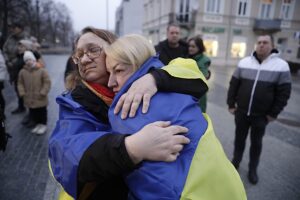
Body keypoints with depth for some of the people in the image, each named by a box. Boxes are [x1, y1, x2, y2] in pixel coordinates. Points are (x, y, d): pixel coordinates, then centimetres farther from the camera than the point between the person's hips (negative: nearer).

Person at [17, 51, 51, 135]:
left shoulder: (42, 70, -11)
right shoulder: (22, 71, 1)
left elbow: (47, 82, -10)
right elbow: (20, 83, 10)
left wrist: (43, 92, -15)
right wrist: (22, 93, -2)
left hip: (40, 98, -4)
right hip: (29, 98, 4)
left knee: (42, 112, 8)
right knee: (33, 113, 16)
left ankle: (43, 125, 24)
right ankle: (38, 124, 33)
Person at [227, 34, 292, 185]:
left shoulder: (281, 65, -7)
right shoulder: (244, 62, -1)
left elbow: (284, 92, -5)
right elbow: (234, 84, 4)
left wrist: (274, 113, -7)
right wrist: (231, 104, 1)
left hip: (262, 115, -2)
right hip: (241, 111, 2)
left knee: (256, 142, 14)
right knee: (239, 138, 16)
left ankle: (253, 169, 32)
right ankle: (236, 161, 38)